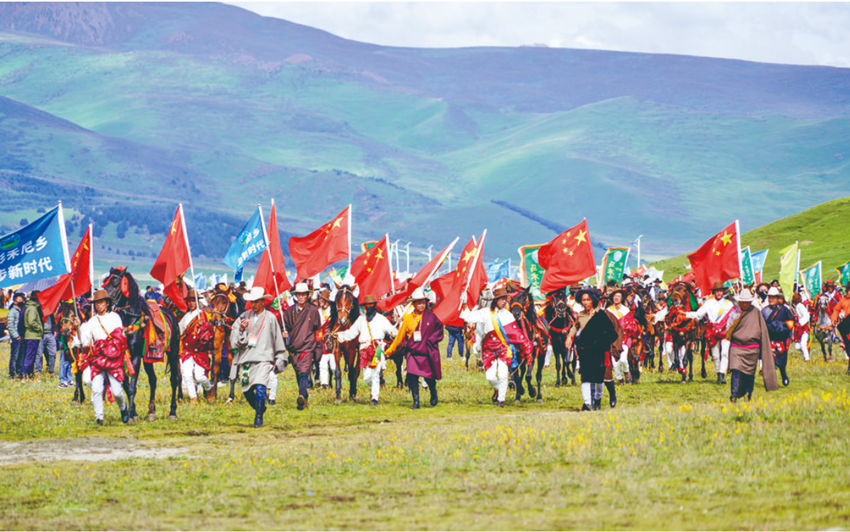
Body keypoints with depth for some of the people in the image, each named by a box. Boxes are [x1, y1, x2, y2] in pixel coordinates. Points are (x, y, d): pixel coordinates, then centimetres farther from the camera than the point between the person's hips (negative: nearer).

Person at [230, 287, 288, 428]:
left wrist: (280, 360, 12)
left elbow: (278, 339, 10)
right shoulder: (244, 316, 8)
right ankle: (260, 408, 36)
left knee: (260, 388, -20)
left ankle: (259, 418, -13)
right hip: (245, 358, 4)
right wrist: (241, 330, -13)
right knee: (247, 391, 8)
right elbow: (234, 339, 7)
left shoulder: (270, 318, 3)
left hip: (264, 359, -4)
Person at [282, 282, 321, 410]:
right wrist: (285, 334, -6)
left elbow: (318, 329, 7)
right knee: (299, 374, 11)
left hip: (307, 346, -4)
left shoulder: (313, 310, 1)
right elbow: (285, 327, 18)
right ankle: (305, 399, 24)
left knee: (304, 373, -20)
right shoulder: (289, 311, 8)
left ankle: (302, 396, -33)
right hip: (293, 347, 4)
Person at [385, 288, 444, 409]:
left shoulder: (431, 316, -1)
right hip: (413, 352, 1)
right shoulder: (408, 318, 3)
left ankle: (434, 394, 34)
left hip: (427, 352, -1)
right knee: (412, 377, -11)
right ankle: (416, 402, -6)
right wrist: (390, 350, 9)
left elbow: (439, 329, 10)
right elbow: (400, 336, 9)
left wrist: (431, 341, -4)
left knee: (429, 377, 4)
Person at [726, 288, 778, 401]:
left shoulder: (756, 312, 3)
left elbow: (762, 330, 7)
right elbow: (729, 329, 3)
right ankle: (734, 395, -16)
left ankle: (748, 396, 18)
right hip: (737, 347, 0)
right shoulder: (735, 312, 5)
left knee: (750, 373, 4)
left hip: (752, 349, 0)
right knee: (736, 371, -15)